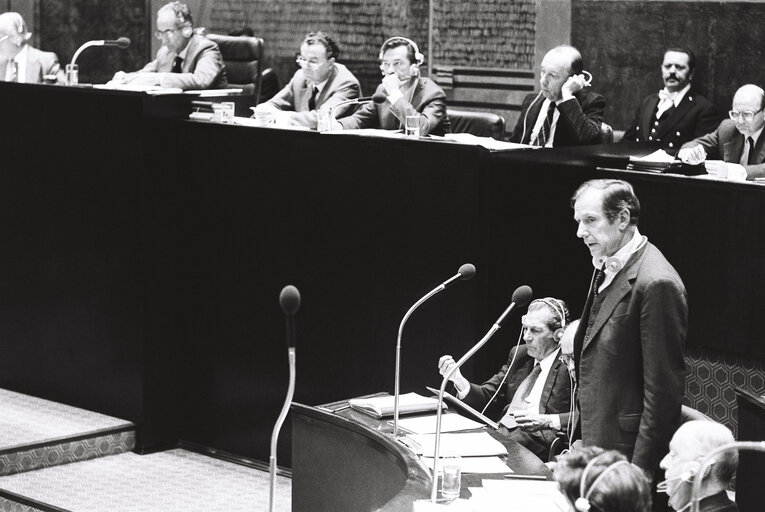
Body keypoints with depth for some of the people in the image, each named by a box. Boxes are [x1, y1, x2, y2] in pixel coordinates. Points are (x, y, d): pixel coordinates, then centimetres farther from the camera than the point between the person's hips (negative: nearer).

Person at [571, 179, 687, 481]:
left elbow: (663, 390, -20)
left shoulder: (657, 284, -19)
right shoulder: (607, 269, 11)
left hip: (628, 453, -9)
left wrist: (640, 472, -19)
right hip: (595, 445, 9)